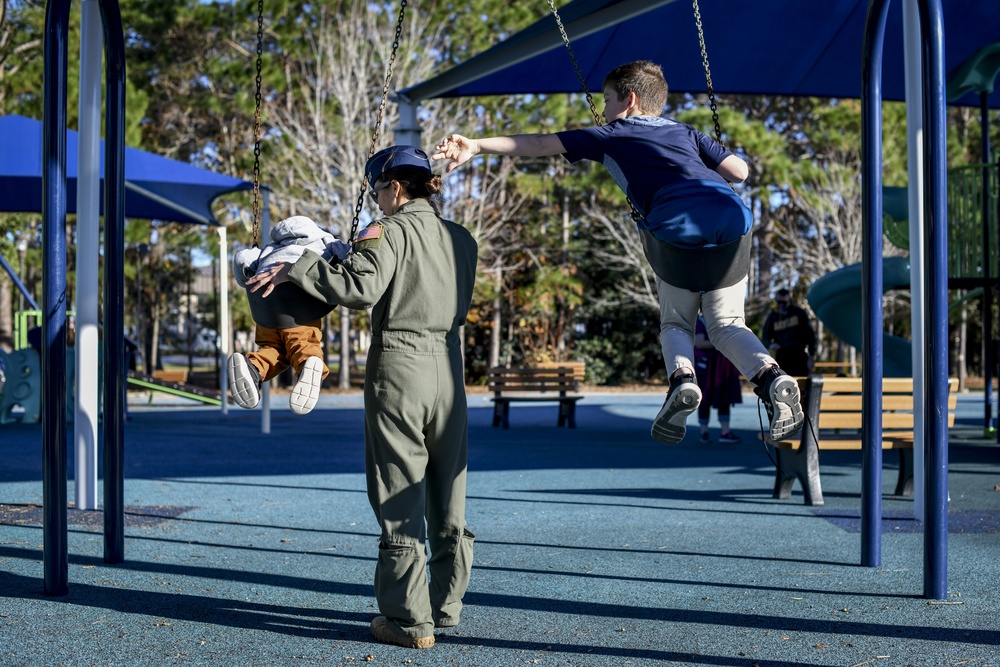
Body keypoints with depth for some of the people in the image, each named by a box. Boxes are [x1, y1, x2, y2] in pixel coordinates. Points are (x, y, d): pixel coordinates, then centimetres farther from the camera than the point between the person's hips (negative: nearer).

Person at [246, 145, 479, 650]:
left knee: (399, 500, -1)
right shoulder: (462, 239, 13)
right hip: (448, 367, 6)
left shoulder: (389, 232, -6)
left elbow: (359, 287, -21)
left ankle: (410, 620, 1)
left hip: (398, 367, -6)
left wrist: (293, 270, -11)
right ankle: (445, 605, 21)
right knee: (447, 496, 13)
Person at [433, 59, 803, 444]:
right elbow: (739, 171, 23)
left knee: (675, 324, 18)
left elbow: (539, 145, 23)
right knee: (726, 324, 15)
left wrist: (477, 146, 27)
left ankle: (681, 377, -13)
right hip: (734, 218, 3)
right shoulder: (685, 132, 31)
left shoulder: (611, 136, 22)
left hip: (676, 226, -3)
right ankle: (771, 376, -13)